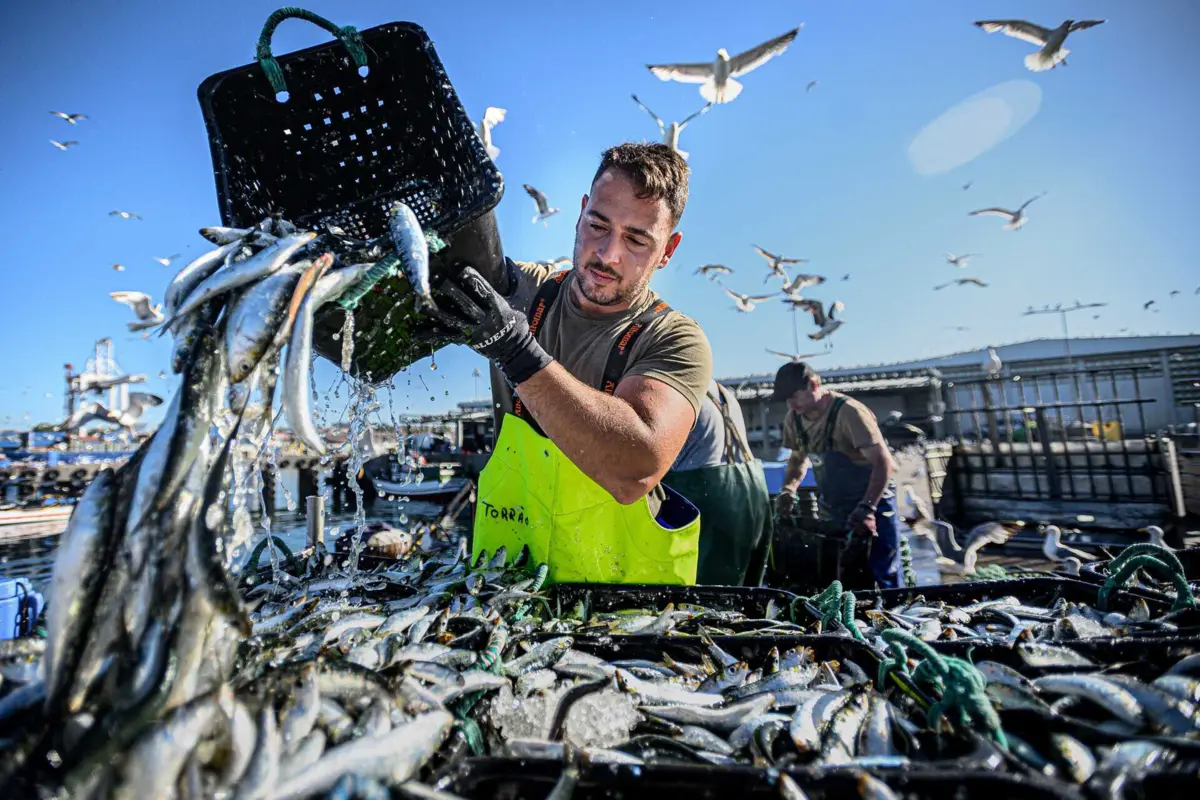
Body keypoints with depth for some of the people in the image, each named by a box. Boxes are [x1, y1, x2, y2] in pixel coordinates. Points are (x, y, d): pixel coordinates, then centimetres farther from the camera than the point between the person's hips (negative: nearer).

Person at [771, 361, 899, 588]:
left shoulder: (848, 412, -23)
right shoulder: (794, 419, -3)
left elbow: (884, 464, -26)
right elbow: (798, 458, 13)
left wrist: (866, 508, -34)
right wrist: (788, 490, -4)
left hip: (872, 504, -6)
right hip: (834, 510, 7)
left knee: (883, 580, -2)